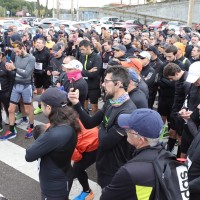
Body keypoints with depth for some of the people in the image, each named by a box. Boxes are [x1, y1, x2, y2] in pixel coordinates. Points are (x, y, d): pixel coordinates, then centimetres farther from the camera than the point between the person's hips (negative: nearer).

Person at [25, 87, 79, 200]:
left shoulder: (54, 134, -35)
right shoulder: (69, 123, -9)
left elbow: (29, 155, -24)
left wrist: (42, 136, -12)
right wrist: (46, 134, -12)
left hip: (53, 187, -8)